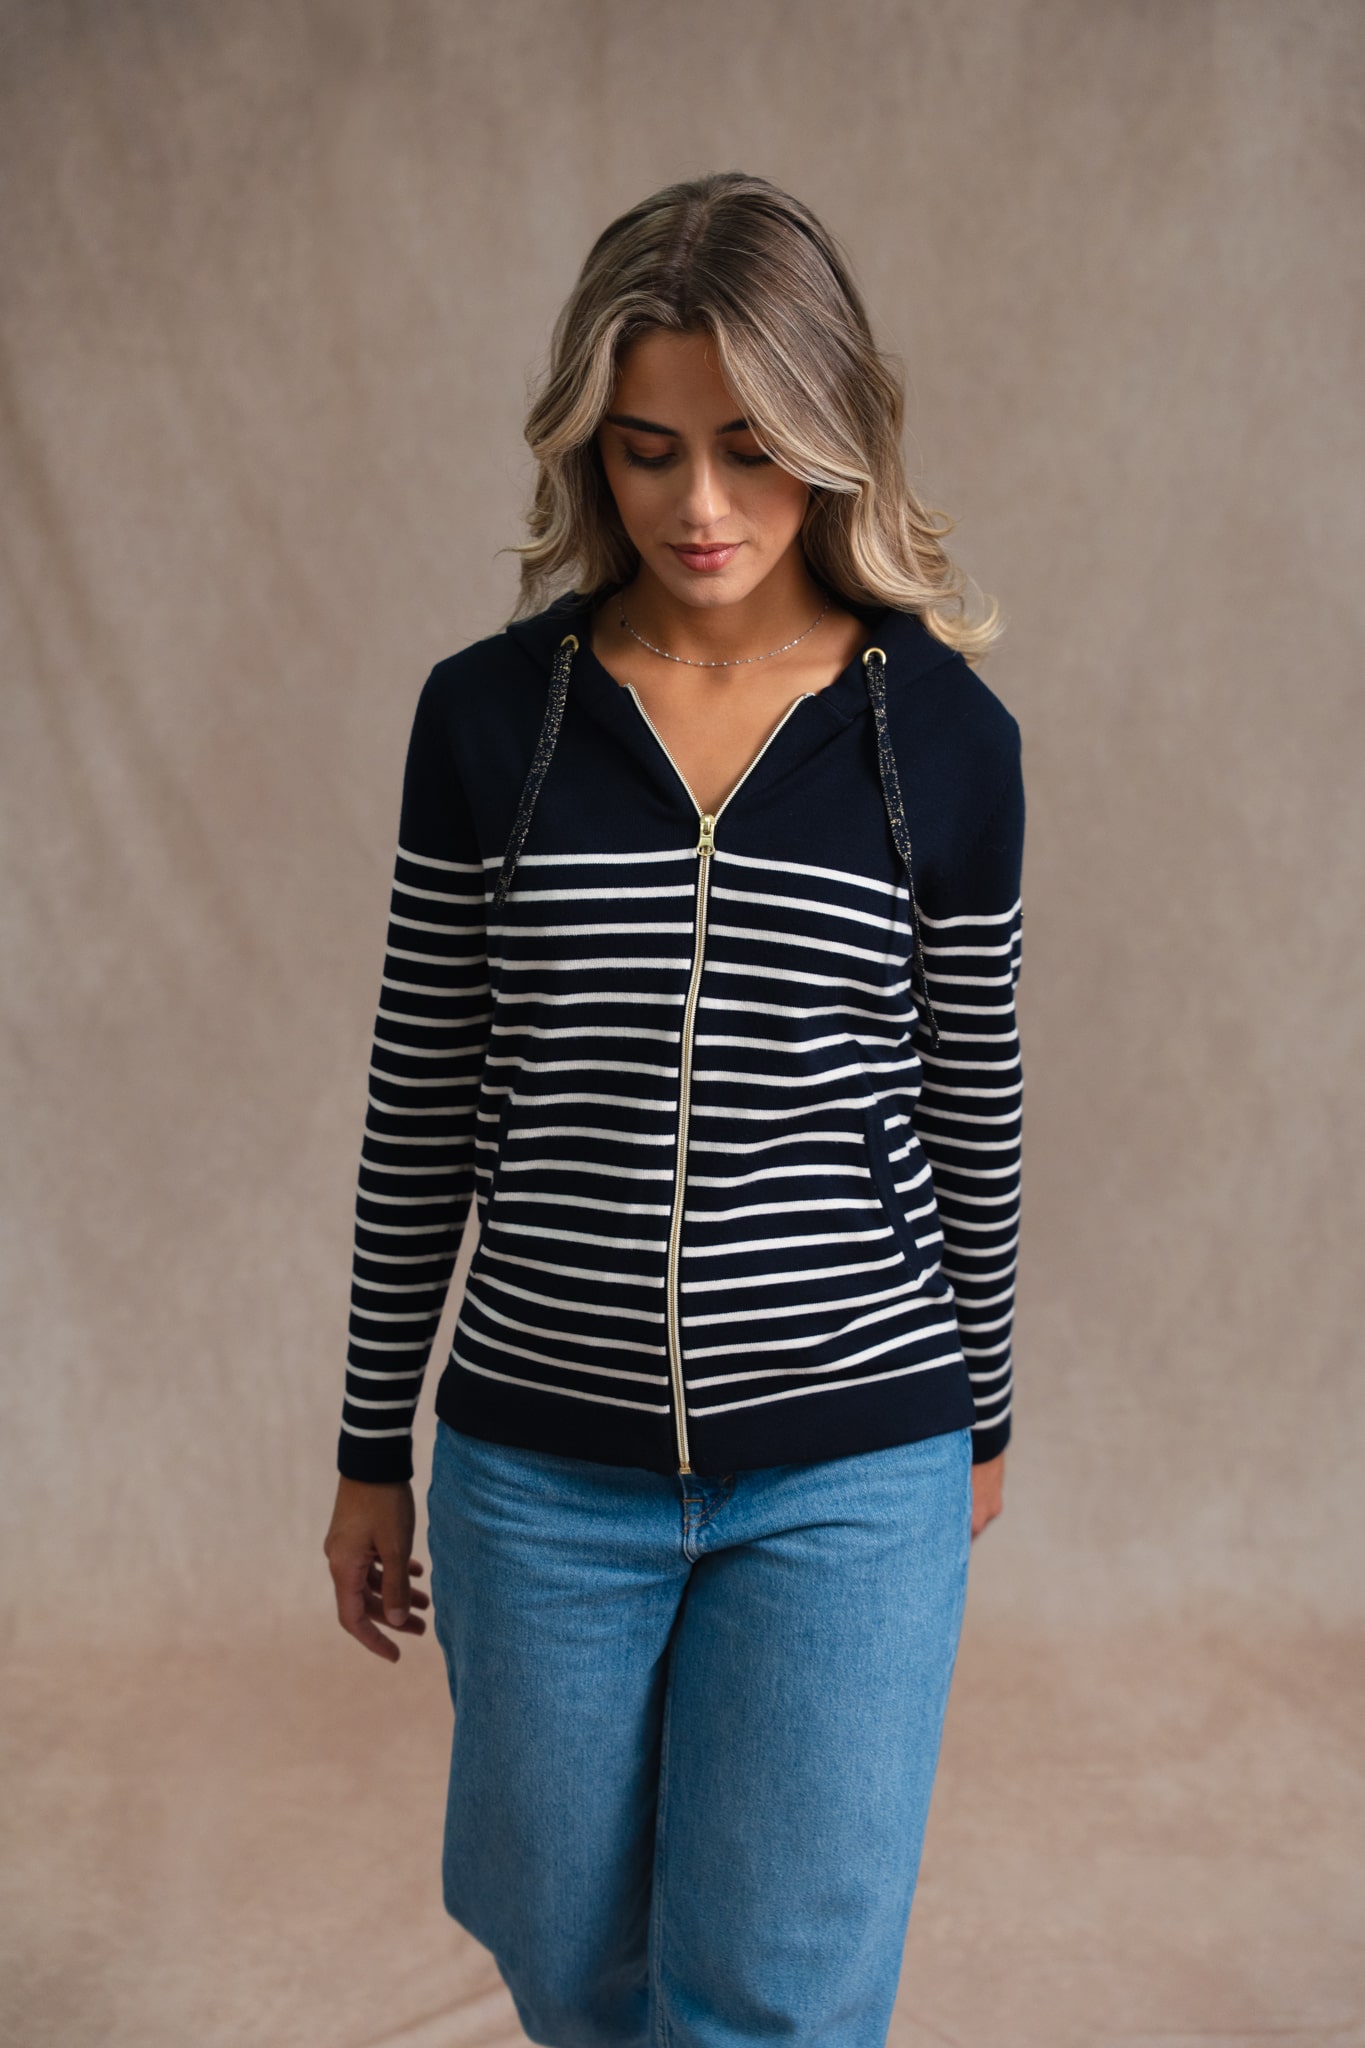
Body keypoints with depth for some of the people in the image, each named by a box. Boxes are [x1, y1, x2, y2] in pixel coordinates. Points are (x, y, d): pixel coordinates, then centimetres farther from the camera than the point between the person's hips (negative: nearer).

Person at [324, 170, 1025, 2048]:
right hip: (542, 1467, 2)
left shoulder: (943, 736, -6)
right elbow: (421, 1104, 3)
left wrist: (980, 1414, 14)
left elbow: (971, 1103, 4)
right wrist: (376, 1446, 8)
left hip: (850, 1471, -1)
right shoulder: (489, 714, -4)